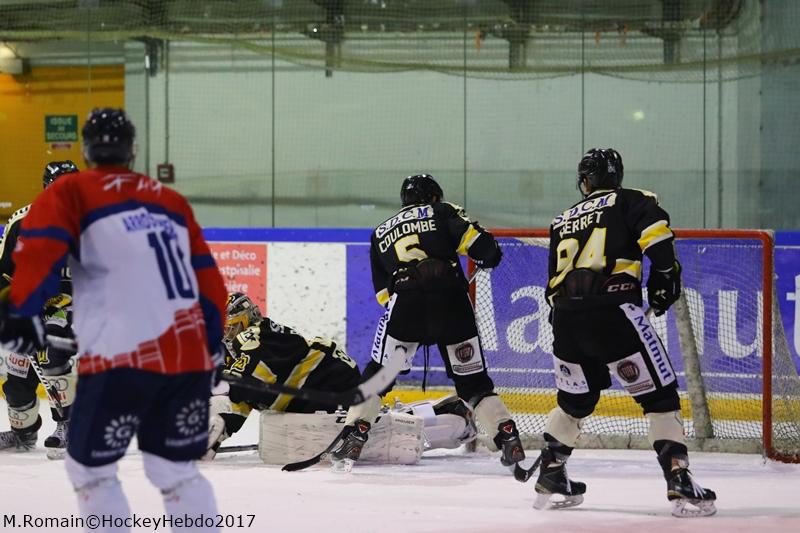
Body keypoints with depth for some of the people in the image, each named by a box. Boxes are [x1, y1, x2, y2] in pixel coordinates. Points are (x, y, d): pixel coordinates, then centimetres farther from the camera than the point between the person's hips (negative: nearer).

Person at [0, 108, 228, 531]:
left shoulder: (72, 192, 6)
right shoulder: (173, 202, 21)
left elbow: (41, 251, -11)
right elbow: (208, 281, 21)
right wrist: (210, 344, 28)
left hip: (123, 359, -5)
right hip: (188, 355, 5)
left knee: (89, 467, 11)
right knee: (176, 470, 17)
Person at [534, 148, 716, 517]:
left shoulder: (562, 220, 27)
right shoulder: (630, 200, 11)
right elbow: (655, 233, -9)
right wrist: (665, 275, 2)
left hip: (566, 317, 5)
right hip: (612, 309, -5)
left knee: (575, 399, 25)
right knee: (659, 395, 1)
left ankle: (550, 479, 28)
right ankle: (679, 483, -9)